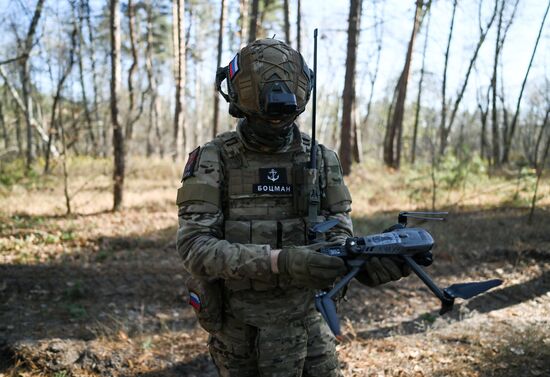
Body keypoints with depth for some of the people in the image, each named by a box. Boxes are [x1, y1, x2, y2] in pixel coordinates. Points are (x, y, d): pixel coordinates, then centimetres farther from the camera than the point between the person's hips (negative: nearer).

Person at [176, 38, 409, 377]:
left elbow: (338, 235, -2)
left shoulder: (321, 160, -1)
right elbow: (195, 246, -20)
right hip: (239, 330, -2)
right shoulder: (211, 161, -11)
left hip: (306, 320, 3)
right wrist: (278, 261, -33)